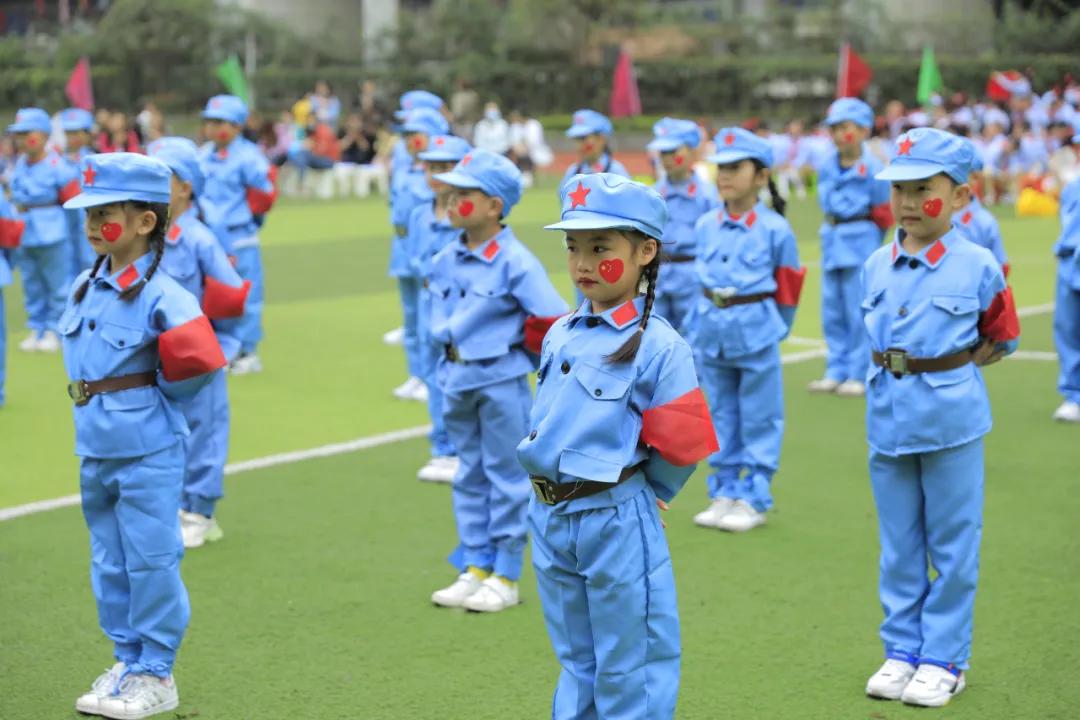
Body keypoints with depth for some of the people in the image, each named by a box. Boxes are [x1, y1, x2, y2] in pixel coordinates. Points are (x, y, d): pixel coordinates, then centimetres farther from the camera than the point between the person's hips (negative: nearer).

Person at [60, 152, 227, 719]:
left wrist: (157, 394, -9)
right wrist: (96, 402, 12)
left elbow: (198, 359, -23)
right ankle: (127, 661, 28)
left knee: (151, 560, -1)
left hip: (147, 450, -8)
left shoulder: (160, 296, -16)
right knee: (109, 561, 15)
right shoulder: (84, 287, 7)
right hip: (94, 446, 8)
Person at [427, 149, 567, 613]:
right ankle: (474, 569, 23)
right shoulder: (446, 260, 4)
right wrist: (449, 340, 12)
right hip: (457, 378, 7)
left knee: (505, 477, 3)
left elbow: (552, 319, -18)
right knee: (470, 476, 14)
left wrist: (517, 347, -8)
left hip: (501, 380, -7)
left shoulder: (515, 262, -16)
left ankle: (505, 579, 11)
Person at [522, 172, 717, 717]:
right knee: (576, 661, 19)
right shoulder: (559, 336, 7)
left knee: (627, 671, 4)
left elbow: (683, 446, -13)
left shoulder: (658, 346, -13)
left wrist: (637, 489, 0)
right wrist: (561, 480, 11)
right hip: (549, 517, 7)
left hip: (617, 524, -7)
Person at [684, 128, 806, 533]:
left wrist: (773, 329, 6)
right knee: (721, 418, 13)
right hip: (711, 331, 4)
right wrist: (697, 328, 11)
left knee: (759, 420, 4)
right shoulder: (705, 227, 3)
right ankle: (724, 493, 23)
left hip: (756, 332, -4)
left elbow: (787, 290, 0)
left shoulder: (774, 229, -9)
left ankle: (755, 500, 13)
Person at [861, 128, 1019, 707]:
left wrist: (948, 367, 0)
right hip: (888, 417, 4)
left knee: (952, 546, 5)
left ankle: (944, 659, 15)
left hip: (951, 420, -4)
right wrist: (899, 370, 7)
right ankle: (902, 652, 24)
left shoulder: (978, 267, -8)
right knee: (898, 547, 12)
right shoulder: (876, 266, 2)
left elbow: (1002, 337, 5)